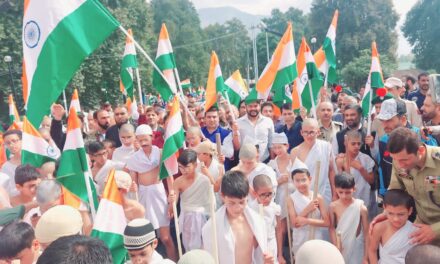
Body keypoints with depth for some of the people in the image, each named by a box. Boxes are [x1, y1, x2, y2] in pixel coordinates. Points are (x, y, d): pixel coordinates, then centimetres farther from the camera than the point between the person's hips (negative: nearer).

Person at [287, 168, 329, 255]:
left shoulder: (318, 197, -7)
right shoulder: (291, 199, -9)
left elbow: (326, 222, -7)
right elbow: (294, 223, -13)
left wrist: (308, 221, -20)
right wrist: (308, 209, -22)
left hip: (316, 239, 1)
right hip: (299, 241, -1)